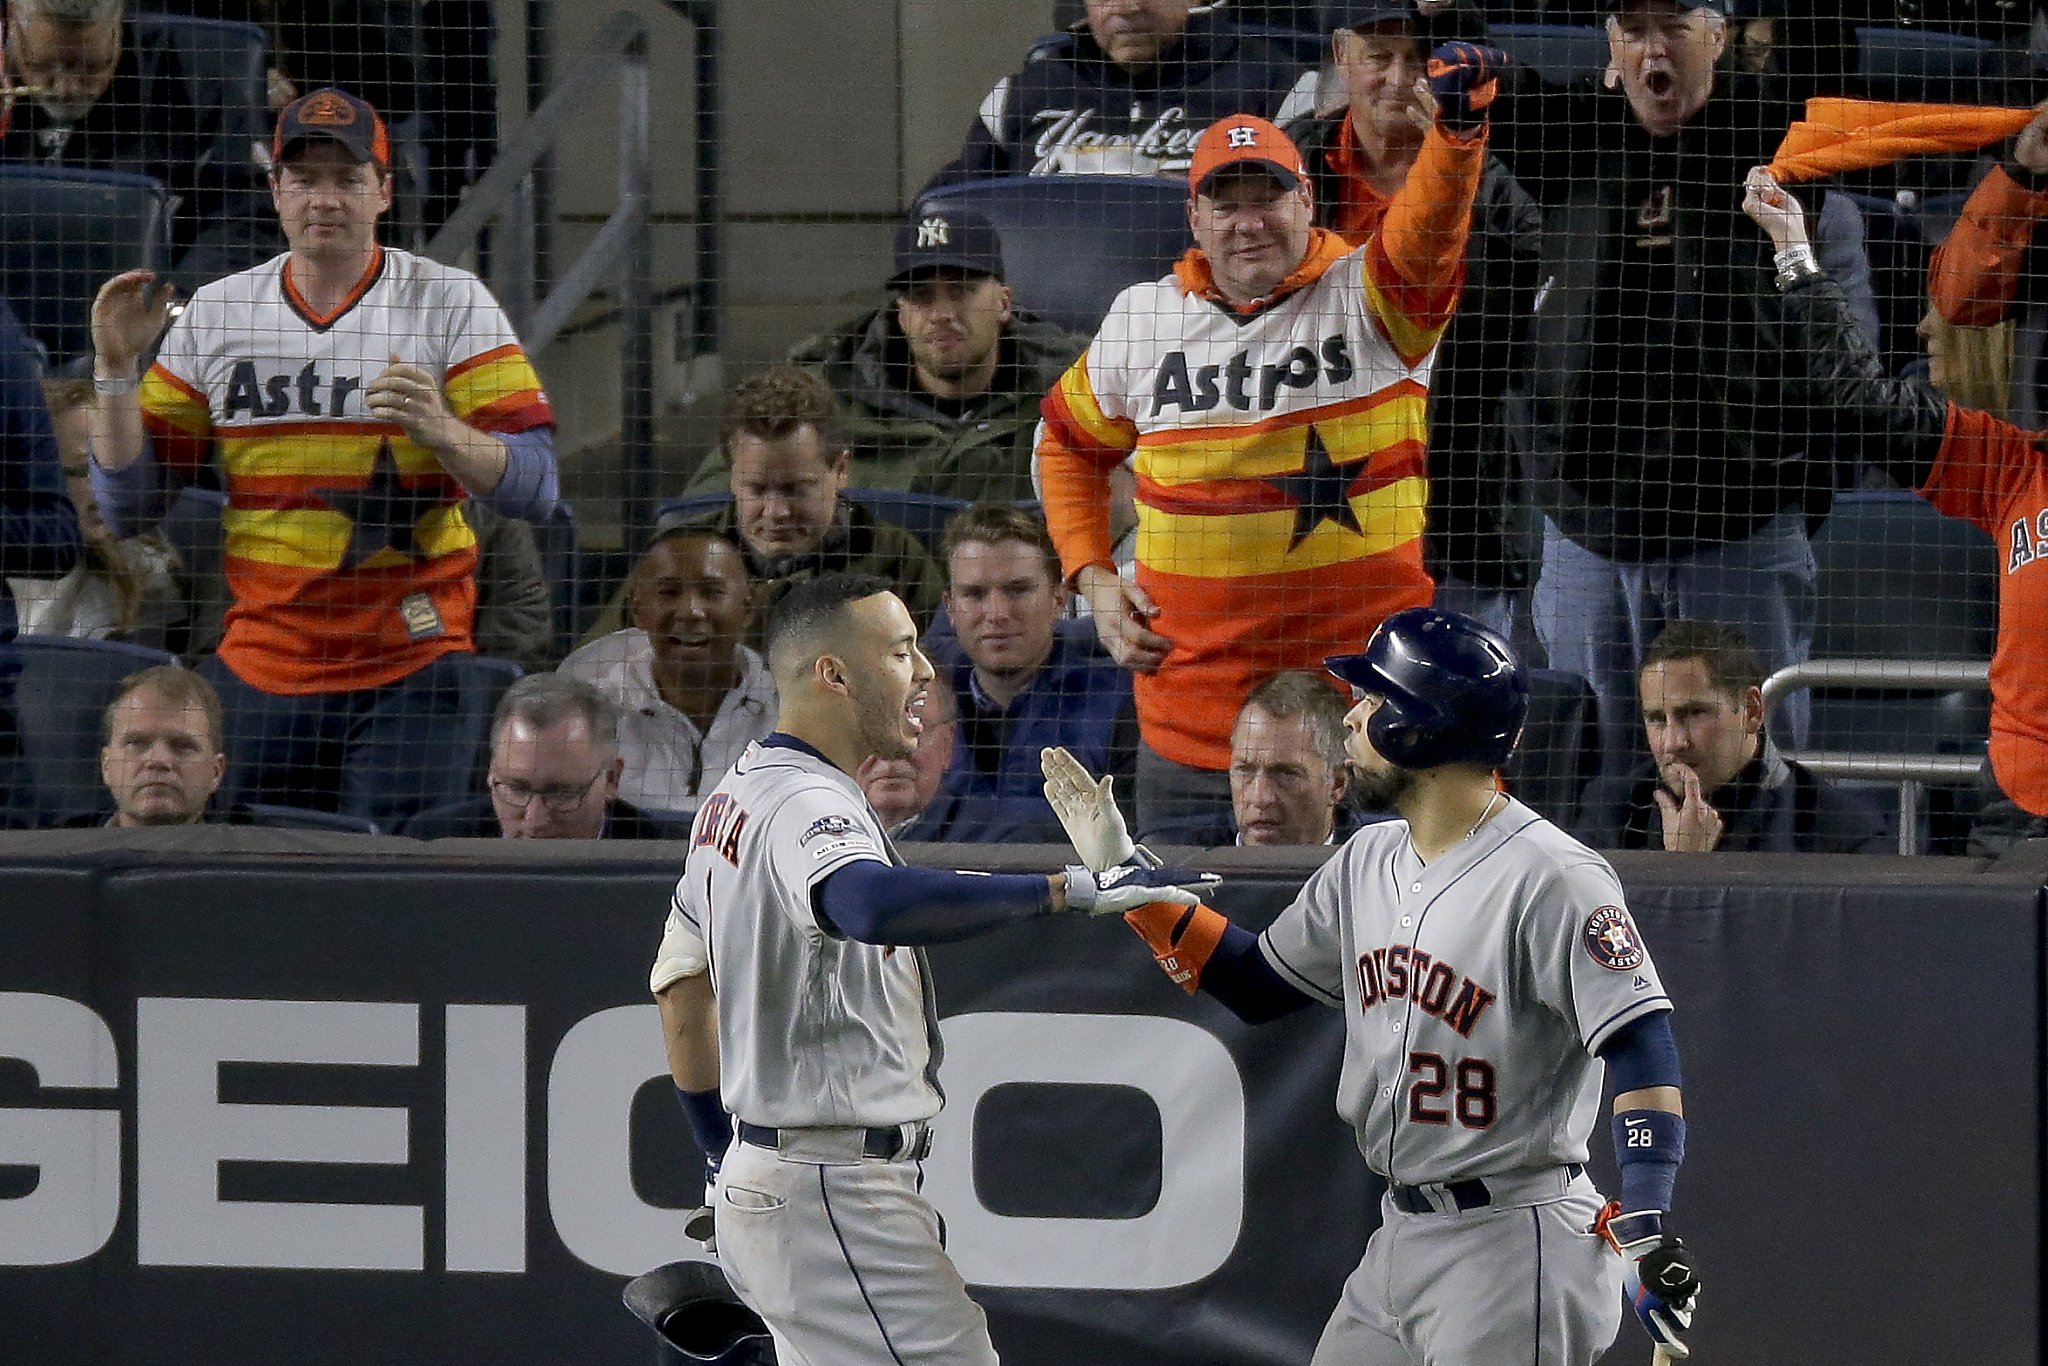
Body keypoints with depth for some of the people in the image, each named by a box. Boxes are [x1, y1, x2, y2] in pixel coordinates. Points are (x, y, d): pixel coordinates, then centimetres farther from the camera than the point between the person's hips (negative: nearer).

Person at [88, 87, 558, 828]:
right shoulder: (216, 313, 9)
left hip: (411, 673, -3)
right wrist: (117, 370, -4)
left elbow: (535, 487, -7)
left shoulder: (452, 302, 1)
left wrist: (443, 433, -26)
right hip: (259, 675, 3)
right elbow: (129, 503, 9)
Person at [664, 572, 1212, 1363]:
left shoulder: (736, 798, 14)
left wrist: (722, 1155, 30)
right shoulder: (808, 805, -19)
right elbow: (872, 905, -42)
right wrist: (1072, 890, -44)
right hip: (833, 1198, -11)